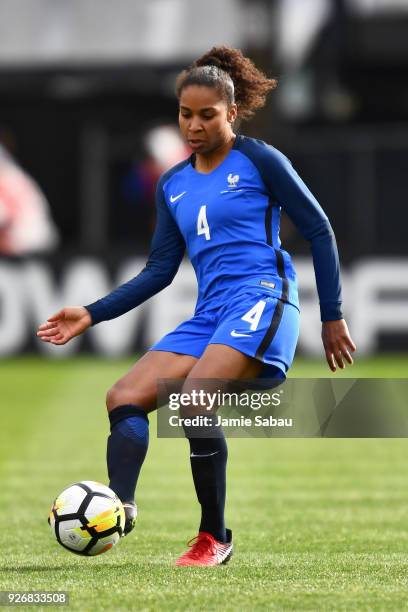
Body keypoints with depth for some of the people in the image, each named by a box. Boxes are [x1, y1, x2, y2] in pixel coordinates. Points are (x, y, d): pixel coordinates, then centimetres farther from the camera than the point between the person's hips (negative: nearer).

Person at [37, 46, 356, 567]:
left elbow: (319, 231, 3)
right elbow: (159, 270, 18)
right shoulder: (173, 185, 17)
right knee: (124, 397, -12)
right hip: (209, 315, 7)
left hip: (261, 300, -7)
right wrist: (91, 315, 8)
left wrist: (332, 318, 0)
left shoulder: (260, 161, 0)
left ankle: (214, 539, -16)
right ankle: (117, 510, -27)